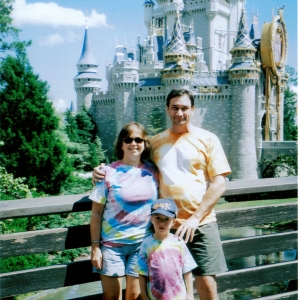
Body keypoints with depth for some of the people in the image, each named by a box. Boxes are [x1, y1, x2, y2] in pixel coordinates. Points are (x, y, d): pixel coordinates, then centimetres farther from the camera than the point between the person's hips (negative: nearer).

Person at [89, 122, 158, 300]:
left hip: (143, 243, 2)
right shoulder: (109, 173, -6)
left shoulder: (153, 172, 1)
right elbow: (96, 213, -4)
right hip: (112, 244, -1)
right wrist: (95, 246, -6)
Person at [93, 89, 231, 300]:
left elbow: (219, 183, -5)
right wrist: (105, 172, -3)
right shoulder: (155, 143, 9)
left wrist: (195, 218, -13)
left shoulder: (207, 139, 1)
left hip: (201, 224, -2)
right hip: (167, 225, 2)